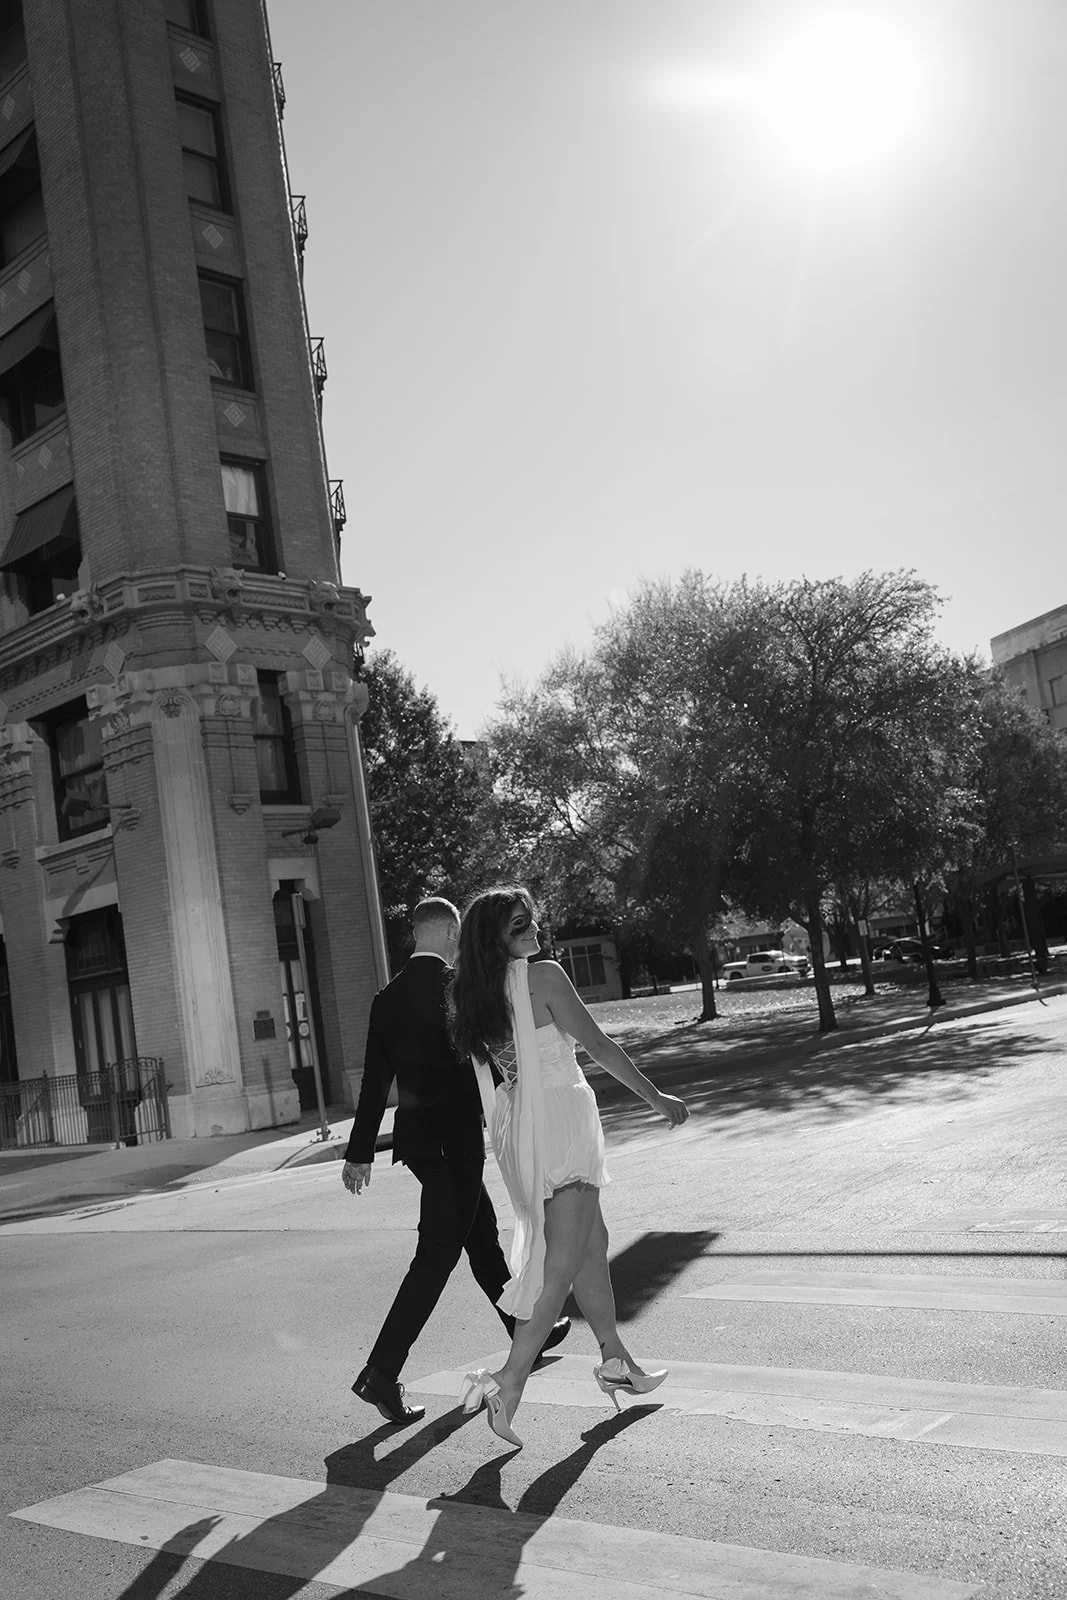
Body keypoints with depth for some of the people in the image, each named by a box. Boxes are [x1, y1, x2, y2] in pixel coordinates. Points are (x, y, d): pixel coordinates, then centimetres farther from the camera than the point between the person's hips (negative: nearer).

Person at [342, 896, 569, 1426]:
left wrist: (360, 1152, 11)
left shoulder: (387, 998, 5)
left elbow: (375, 1079, 7)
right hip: (456, 1135, -8)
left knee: (482, 1233, 21)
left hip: (415, 1134, 8)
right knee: (438, 1254, -3)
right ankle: (382, 1372, -6)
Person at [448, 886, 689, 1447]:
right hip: (560, 1121, -8)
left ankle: (615, 1360, 30)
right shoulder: (543, 976, -15)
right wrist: (656, 1097, -3)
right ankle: (508, 1381, -8)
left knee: (591, 1241, 20)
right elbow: (598, 1045, -12)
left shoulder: (471, 995, 5)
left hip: (519, 1129, 8)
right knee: (562, 1262, -3)